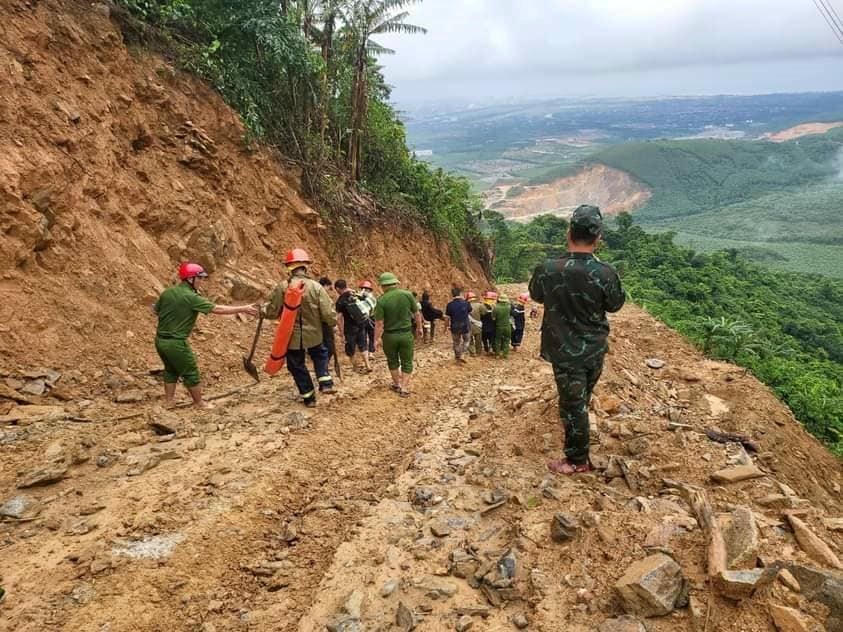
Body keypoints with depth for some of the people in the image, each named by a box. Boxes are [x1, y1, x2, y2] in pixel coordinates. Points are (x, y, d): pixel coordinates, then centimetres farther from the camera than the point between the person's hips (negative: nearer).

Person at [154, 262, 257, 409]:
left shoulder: (167, 292, 3)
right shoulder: (191, 297, -19)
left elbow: (156, 310, 16)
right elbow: (217, 309, -21)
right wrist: (243, 309, -18)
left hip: (160, 340, 8)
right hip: (176, 342, -8)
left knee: (170, 370, 24)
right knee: (191, 373, 9)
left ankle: (168, 401, 31)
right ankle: (199, 403, 22)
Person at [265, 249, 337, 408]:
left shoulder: (282, 287, -13)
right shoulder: (316, 287, -12)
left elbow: (272, 312, -8)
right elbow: (328, 314, -12)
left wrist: (264, 310, 15)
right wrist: (332, 323, 10)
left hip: (291, 336, -1)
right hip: (313, 334, 1)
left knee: (297, 366, 17)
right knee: (320, 355, 30)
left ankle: (309, 398, 24)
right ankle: (325, 384, 16)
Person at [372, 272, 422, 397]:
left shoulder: (381, 300, -14)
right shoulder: (407, 294, -8)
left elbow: (379, 323, -15)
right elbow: (417, 314, 1)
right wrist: (419, 327, 17)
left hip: (389, 335, 0)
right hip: (406, 334, 1)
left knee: (392, 361, 20)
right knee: (407, 362, 11)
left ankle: (397, 384, 34)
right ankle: (404, 388, 9)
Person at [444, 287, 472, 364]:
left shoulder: (450, 305, -12)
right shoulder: (466, 303, -10)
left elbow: (447, 317, -8)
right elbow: (470, 312, 6)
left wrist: (448, 325, 9)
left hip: (455, 327, 0)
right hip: (466, 326, 0)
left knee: (456, 342, 17)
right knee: (467, 340, 20)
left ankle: (458, 357, 25)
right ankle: (461, 354, 4)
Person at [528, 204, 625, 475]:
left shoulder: (547, 270, -20)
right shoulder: (606, 273, -19)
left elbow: (536, 295, 2)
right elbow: (615, 304, 1)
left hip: (566, 351, -3)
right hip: (595, 348, 4)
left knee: (573, 404, 8)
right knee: (582, 398, 27)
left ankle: (578, 460, 21)